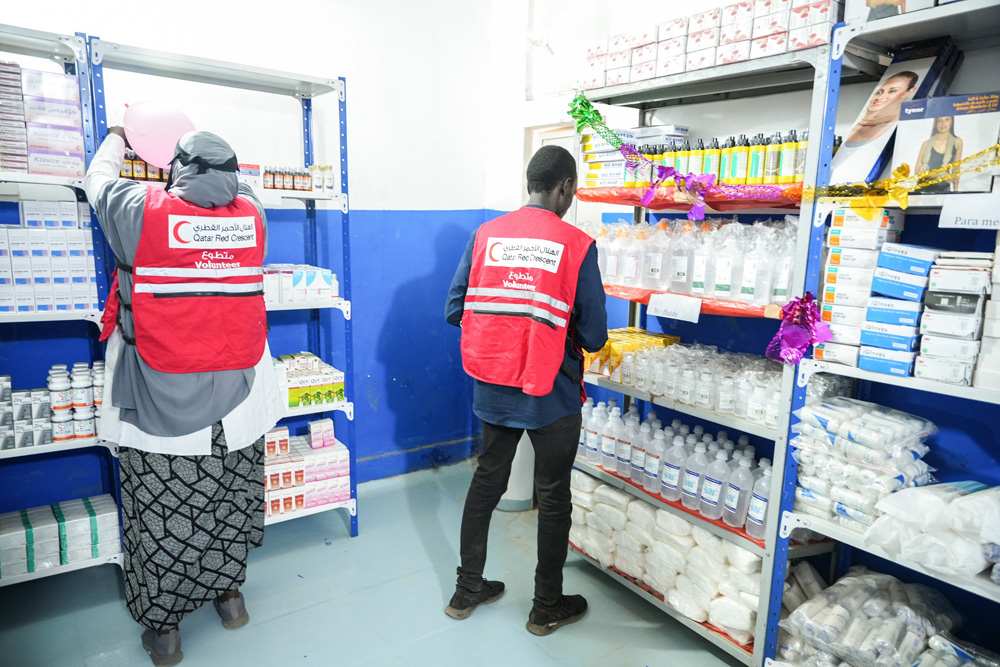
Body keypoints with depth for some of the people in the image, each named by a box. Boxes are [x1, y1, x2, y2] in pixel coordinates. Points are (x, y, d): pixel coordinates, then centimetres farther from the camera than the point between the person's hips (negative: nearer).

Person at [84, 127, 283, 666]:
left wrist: (117, 136, 33)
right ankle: (228, 593, 35)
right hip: (236, 399, 3)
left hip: (161, 401, -2)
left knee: (161, 511, 10)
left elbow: (98, 181, 14)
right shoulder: (252, 214, -1)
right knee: (228, 500, 17)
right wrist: (206, 147, 38)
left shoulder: (145, 211, -8)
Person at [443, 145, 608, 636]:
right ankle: (547, 608, 30)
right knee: (553, 498, 13)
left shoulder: (486, 235, -2)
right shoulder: (577, 246, -12)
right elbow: (594, 337, -11)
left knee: (486, 483, 20)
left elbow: (454, 311, 1)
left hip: (492, 389, 4)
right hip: (551, 394, -4)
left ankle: (467, 591, 35)